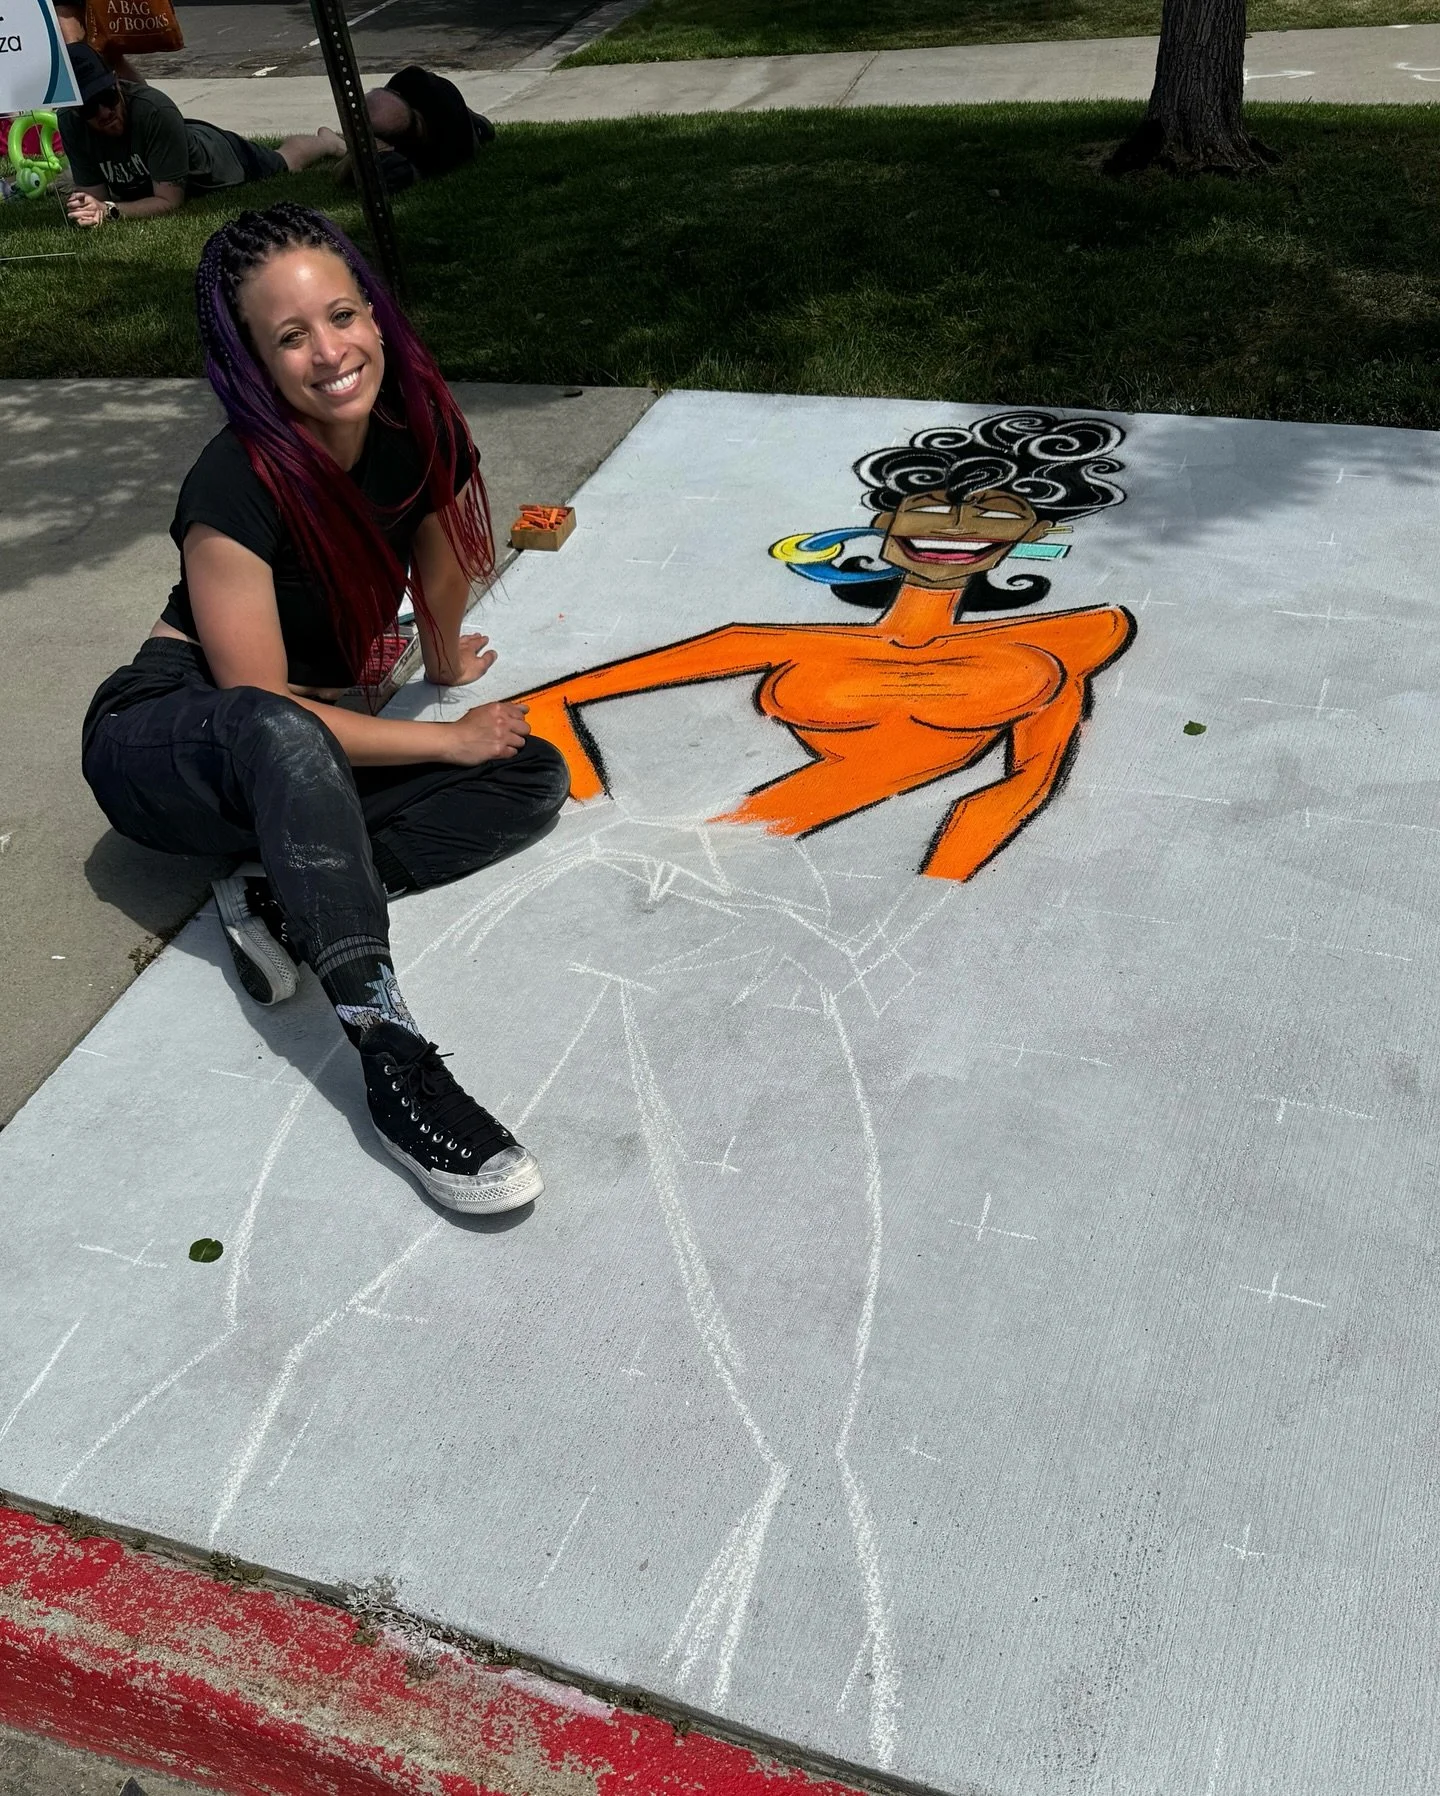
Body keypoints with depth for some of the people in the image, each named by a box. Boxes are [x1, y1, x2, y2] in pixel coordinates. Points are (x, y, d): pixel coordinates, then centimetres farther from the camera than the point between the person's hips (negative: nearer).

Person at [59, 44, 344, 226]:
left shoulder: (156, 110, -45)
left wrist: (110, 211, -52)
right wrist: (89, 209, -49)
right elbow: (96, 194, -25)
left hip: (218, 156, -4)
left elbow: (169, 201, -39)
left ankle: (328, 140, 56)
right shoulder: (69, 122, -32)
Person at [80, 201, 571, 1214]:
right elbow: (269, 711, -25)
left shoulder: (417, 425, -10)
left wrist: (451, 665, 28)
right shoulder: (236, 492, -26)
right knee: (279, 735, -42)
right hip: (164, 749, -6)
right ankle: (390, 1057, -48)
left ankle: (276, 896, -21)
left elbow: (438, 554, 12)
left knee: (536, 778, -10)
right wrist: (451, 739, -19)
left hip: (313, 758, 7)